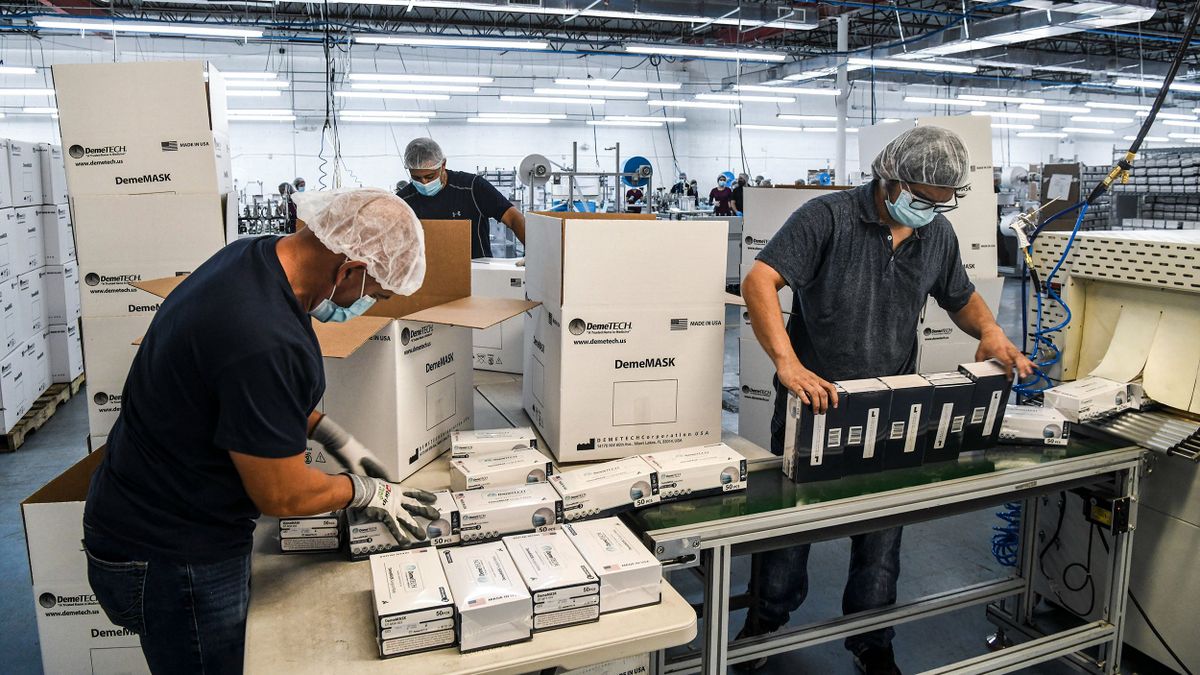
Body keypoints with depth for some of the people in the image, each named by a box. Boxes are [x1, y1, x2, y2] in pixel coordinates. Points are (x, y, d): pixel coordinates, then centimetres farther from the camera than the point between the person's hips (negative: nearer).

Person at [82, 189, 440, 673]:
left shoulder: (253, 254, -5)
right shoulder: (265, 339, -36)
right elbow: (283, 495, -24)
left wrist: (334, 438, 8)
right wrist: (369, 493, -7)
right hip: (169, 560, -9)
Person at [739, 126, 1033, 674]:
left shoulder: (938, 233, 3)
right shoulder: (828, 217, -16)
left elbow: (961, 297, 19)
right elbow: (759, 281, -28)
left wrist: (989, 330, -5)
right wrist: (788, 365, -40)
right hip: (814, 402, -4)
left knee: (883, 528, 14)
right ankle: (768, 615, 38)